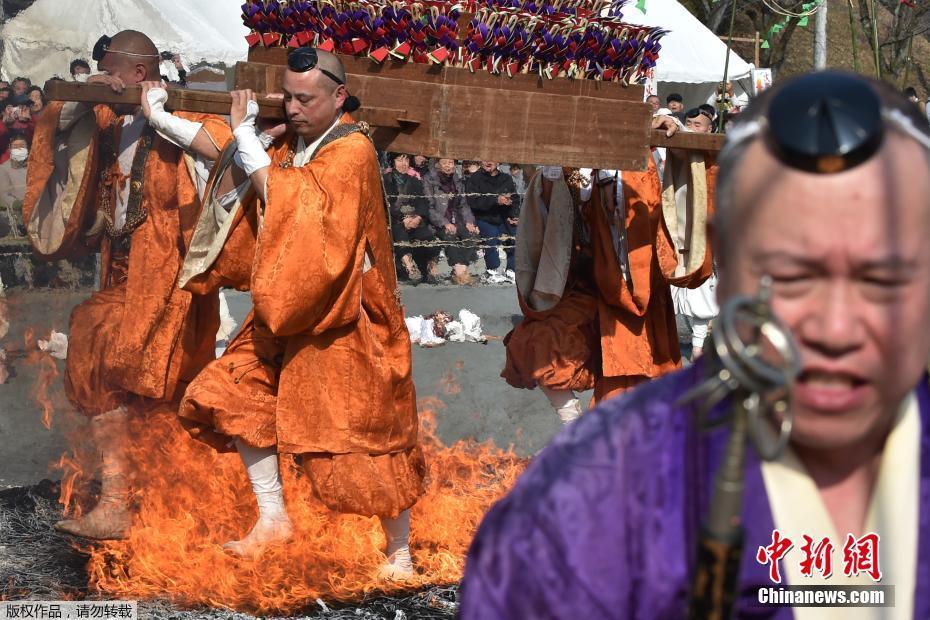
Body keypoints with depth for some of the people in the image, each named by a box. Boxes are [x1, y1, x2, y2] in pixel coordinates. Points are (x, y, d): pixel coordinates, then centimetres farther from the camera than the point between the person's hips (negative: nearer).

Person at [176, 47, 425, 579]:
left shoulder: (352, 151, -17)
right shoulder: (288, 142, 6)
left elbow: (285, 199, -26)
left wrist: (245, 134, -19)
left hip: (342, 316, -8)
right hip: (286, 310, 8)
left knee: (368, 434, -3)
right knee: (238, 394, 4)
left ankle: (400, 553, 10)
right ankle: (273, 517, 14)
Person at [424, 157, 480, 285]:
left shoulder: (458, 181, 15)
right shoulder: (429, 181, -3)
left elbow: (463, 205, 17)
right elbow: (429, 208, -10)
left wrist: (469, 221, -1)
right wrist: (445, 223, -21)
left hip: (455, 220, 5)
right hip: (437, 222, -5)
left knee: (471, 233, -23)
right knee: (450, 235, -34)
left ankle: (461, 270, -25)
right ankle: (459, 271, -37)